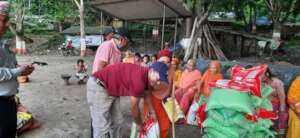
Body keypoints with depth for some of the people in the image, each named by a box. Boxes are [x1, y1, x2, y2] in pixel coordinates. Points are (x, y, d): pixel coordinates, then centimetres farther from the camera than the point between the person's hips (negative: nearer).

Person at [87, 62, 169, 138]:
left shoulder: (146, 75, -1)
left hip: (112, 89, 10)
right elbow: (134, 107, -14)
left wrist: (152, 111, 22)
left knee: (117, 122, 13)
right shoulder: (139, 79, -29)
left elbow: (146, 94, 20)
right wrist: (140, 125, 3)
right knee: (102, 127, -8)